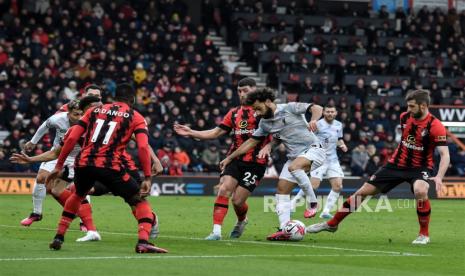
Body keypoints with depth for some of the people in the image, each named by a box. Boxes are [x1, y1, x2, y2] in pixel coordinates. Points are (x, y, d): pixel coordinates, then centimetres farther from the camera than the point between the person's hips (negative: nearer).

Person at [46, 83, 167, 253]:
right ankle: (143, 242, -13)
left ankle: (58, 237, 31)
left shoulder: (94, 110, 20)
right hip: (109, 167, -4)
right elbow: (143, 147, -6)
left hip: (84, 163, 4)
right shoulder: (136, 118, 11)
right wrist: (147, 178, -6)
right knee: (140, 201, 9)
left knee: (78, 195, 34)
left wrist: (59, 166, 17)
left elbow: (71, 138, 12)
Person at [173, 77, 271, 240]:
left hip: (255, 162, -5)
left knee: (238, 200, -6)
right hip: (235, 159, 5)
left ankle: (241, 221, 27)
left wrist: (267, 147, -23)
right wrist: (191, 133, 7)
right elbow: (215, 133, 16)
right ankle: (216, 231, -15)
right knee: (224, 190, -15)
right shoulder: (234, 113, 16)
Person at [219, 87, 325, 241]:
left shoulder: (289, 108, -9)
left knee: (293, 167, -36)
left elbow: (317, 108, -15)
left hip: (313, 149, -8)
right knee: (281, 189, -3)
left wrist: (313, 120, -37)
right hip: (295, 157, 8)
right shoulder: (265, 123, 11)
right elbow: (251, 142, 18)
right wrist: (229, 158, 17)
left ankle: (312, 203, -22)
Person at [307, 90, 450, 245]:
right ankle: (332, 224, 18)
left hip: (420, 168, -5)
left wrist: (439, 177, -38)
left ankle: (424, 235, -18)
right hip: (397, 164, 5)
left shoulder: (435, 126, -20)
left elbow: (445, 155, -24)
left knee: (420, 191, -38)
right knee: (363, 192, 3)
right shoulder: (405, 117, -3)